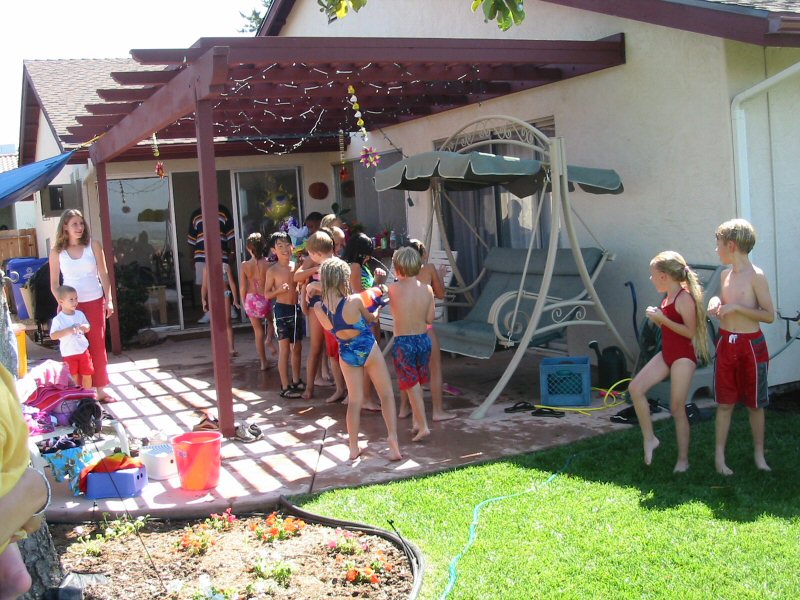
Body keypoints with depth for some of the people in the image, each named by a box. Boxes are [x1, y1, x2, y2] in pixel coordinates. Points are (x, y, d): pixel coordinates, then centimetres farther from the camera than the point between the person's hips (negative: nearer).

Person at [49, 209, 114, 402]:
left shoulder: (93, 245, -1)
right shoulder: (57, 252, -1)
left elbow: (104, 275, 2)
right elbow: (54, 283, 4)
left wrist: (109, 300, -2)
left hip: (95, 302, 0)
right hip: (71, 305, 0)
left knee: (98, 346, 4)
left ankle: (100, 389, 11)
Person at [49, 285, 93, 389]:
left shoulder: (80, 314, 2)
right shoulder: (58, 319, -12)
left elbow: (88, 327, 14)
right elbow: (53, 336, -18)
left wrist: (84, 327, -10)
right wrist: (67, 330, -27)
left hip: (83, 350, 4)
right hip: (68, 353, -4)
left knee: (87, 375, 8)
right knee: (74, 378, 3)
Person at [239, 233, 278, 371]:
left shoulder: (245, 265, -6)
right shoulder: (267, 264, -11)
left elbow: (242, 287, -2)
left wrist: (244, 303, 11)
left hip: (251, 299, 2)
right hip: (265, 299, -2)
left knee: (258, 331, 12)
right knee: (272, 321, 28)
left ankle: (263, 362, 16)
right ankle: (269, 339, -2)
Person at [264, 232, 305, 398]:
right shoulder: (273, 271, -6)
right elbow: (267, 294, -3)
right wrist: (279, 290, -21)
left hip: (297, 309, 5)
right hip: (282, 309, -5)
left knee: (297, 348, 14)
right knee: (284, 350, -4)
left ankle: (296, 381, 28)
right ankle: (285, 387, 1)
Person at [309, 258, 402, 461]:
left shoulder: (319, 308, -15)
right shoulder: (355, 301, -24)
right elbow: (370, 319, -2)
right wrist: (378, 309, 17)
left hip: (346, 355, 4)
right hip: (368, 350, -4)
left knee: (354, 401, 15)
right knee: (387, 395, 9)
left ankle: (353, 448, 17)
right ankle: (392, 439, -4)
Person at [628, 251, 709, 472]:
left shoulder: (684, 297, -16)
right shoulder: (668, 297, 10)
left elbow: (690, 331, -21)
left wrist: (662, 319, -23)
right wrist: (656, 317, 1)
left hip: (683, 356, -9)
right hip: (666, 354, 9)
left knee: (677, 408, -2)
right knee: (635, 388, -6)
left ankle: (683, 459, 12)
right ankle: (649, 439, 4)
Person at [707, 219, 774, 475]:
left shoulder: (755, 276, -13)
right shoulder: (725, 274, 7)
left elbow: (769, 315, -14)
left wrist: (737, 307, -21)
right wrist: (716, 302, 0)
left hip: (751, 345, -5)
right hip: (726, 344, 5)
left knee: (755, 404, 8)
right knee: (725, 403, 7)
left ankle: (759, 454, 22)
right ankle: (719, 456, 12)